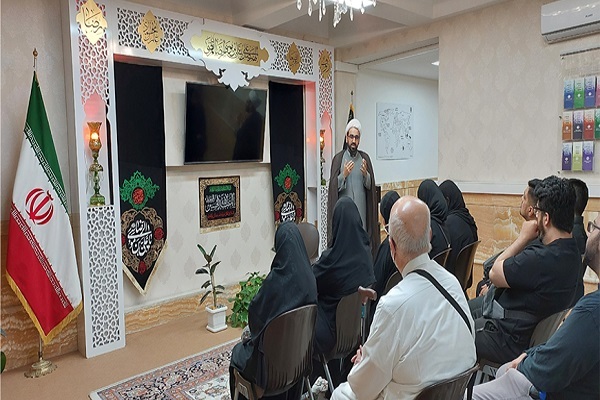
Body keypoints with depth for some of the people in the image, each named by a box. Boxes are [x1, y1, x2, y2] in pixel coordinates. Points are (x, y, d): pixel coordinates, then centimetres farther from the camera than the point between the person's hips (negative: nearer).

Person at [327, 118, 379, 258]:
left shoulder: (365, 158, 11)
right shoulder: (338, 158, 4)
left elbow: (371, 185, 5)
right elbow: (333, 186, -2)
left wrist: (365, 174, -14)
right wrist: (344, 175, -18)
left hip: (361, 210, 2)